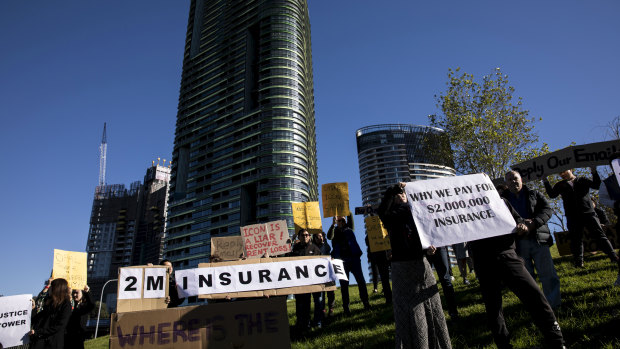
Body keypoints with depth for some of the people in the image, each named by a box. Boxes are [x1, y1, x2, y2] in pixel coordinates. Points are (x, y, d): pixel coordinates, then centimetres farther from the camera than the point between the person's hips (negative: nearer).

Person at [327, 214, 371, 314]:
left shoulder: (349, 229, 12)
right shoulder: (335, 231, 9)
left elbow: (350, 219, -4)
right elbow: (329, 236, -13)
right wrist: (333, 224, -25)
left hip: (353, 258, 1)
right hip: (341, 260, -1)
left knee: (361, 281, 0)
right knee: (344, 284, 0)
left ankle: (366, 302, 10)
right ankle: (346, 307, 4)